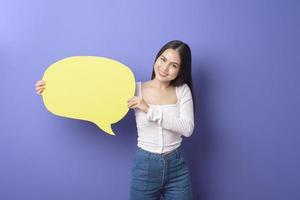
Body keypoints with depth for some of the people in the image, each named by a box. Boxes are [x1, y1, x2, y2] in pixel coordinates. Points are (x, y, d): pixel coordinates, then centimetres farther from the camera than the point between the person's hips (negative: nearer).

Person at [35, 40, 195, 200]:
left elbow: (187, 129, -15)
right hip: (145, 165, -1)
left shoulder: (182, 91, -5)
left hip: (176, 167, 1)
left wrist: (150, 110, -23)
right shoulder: (135, 90, -7)